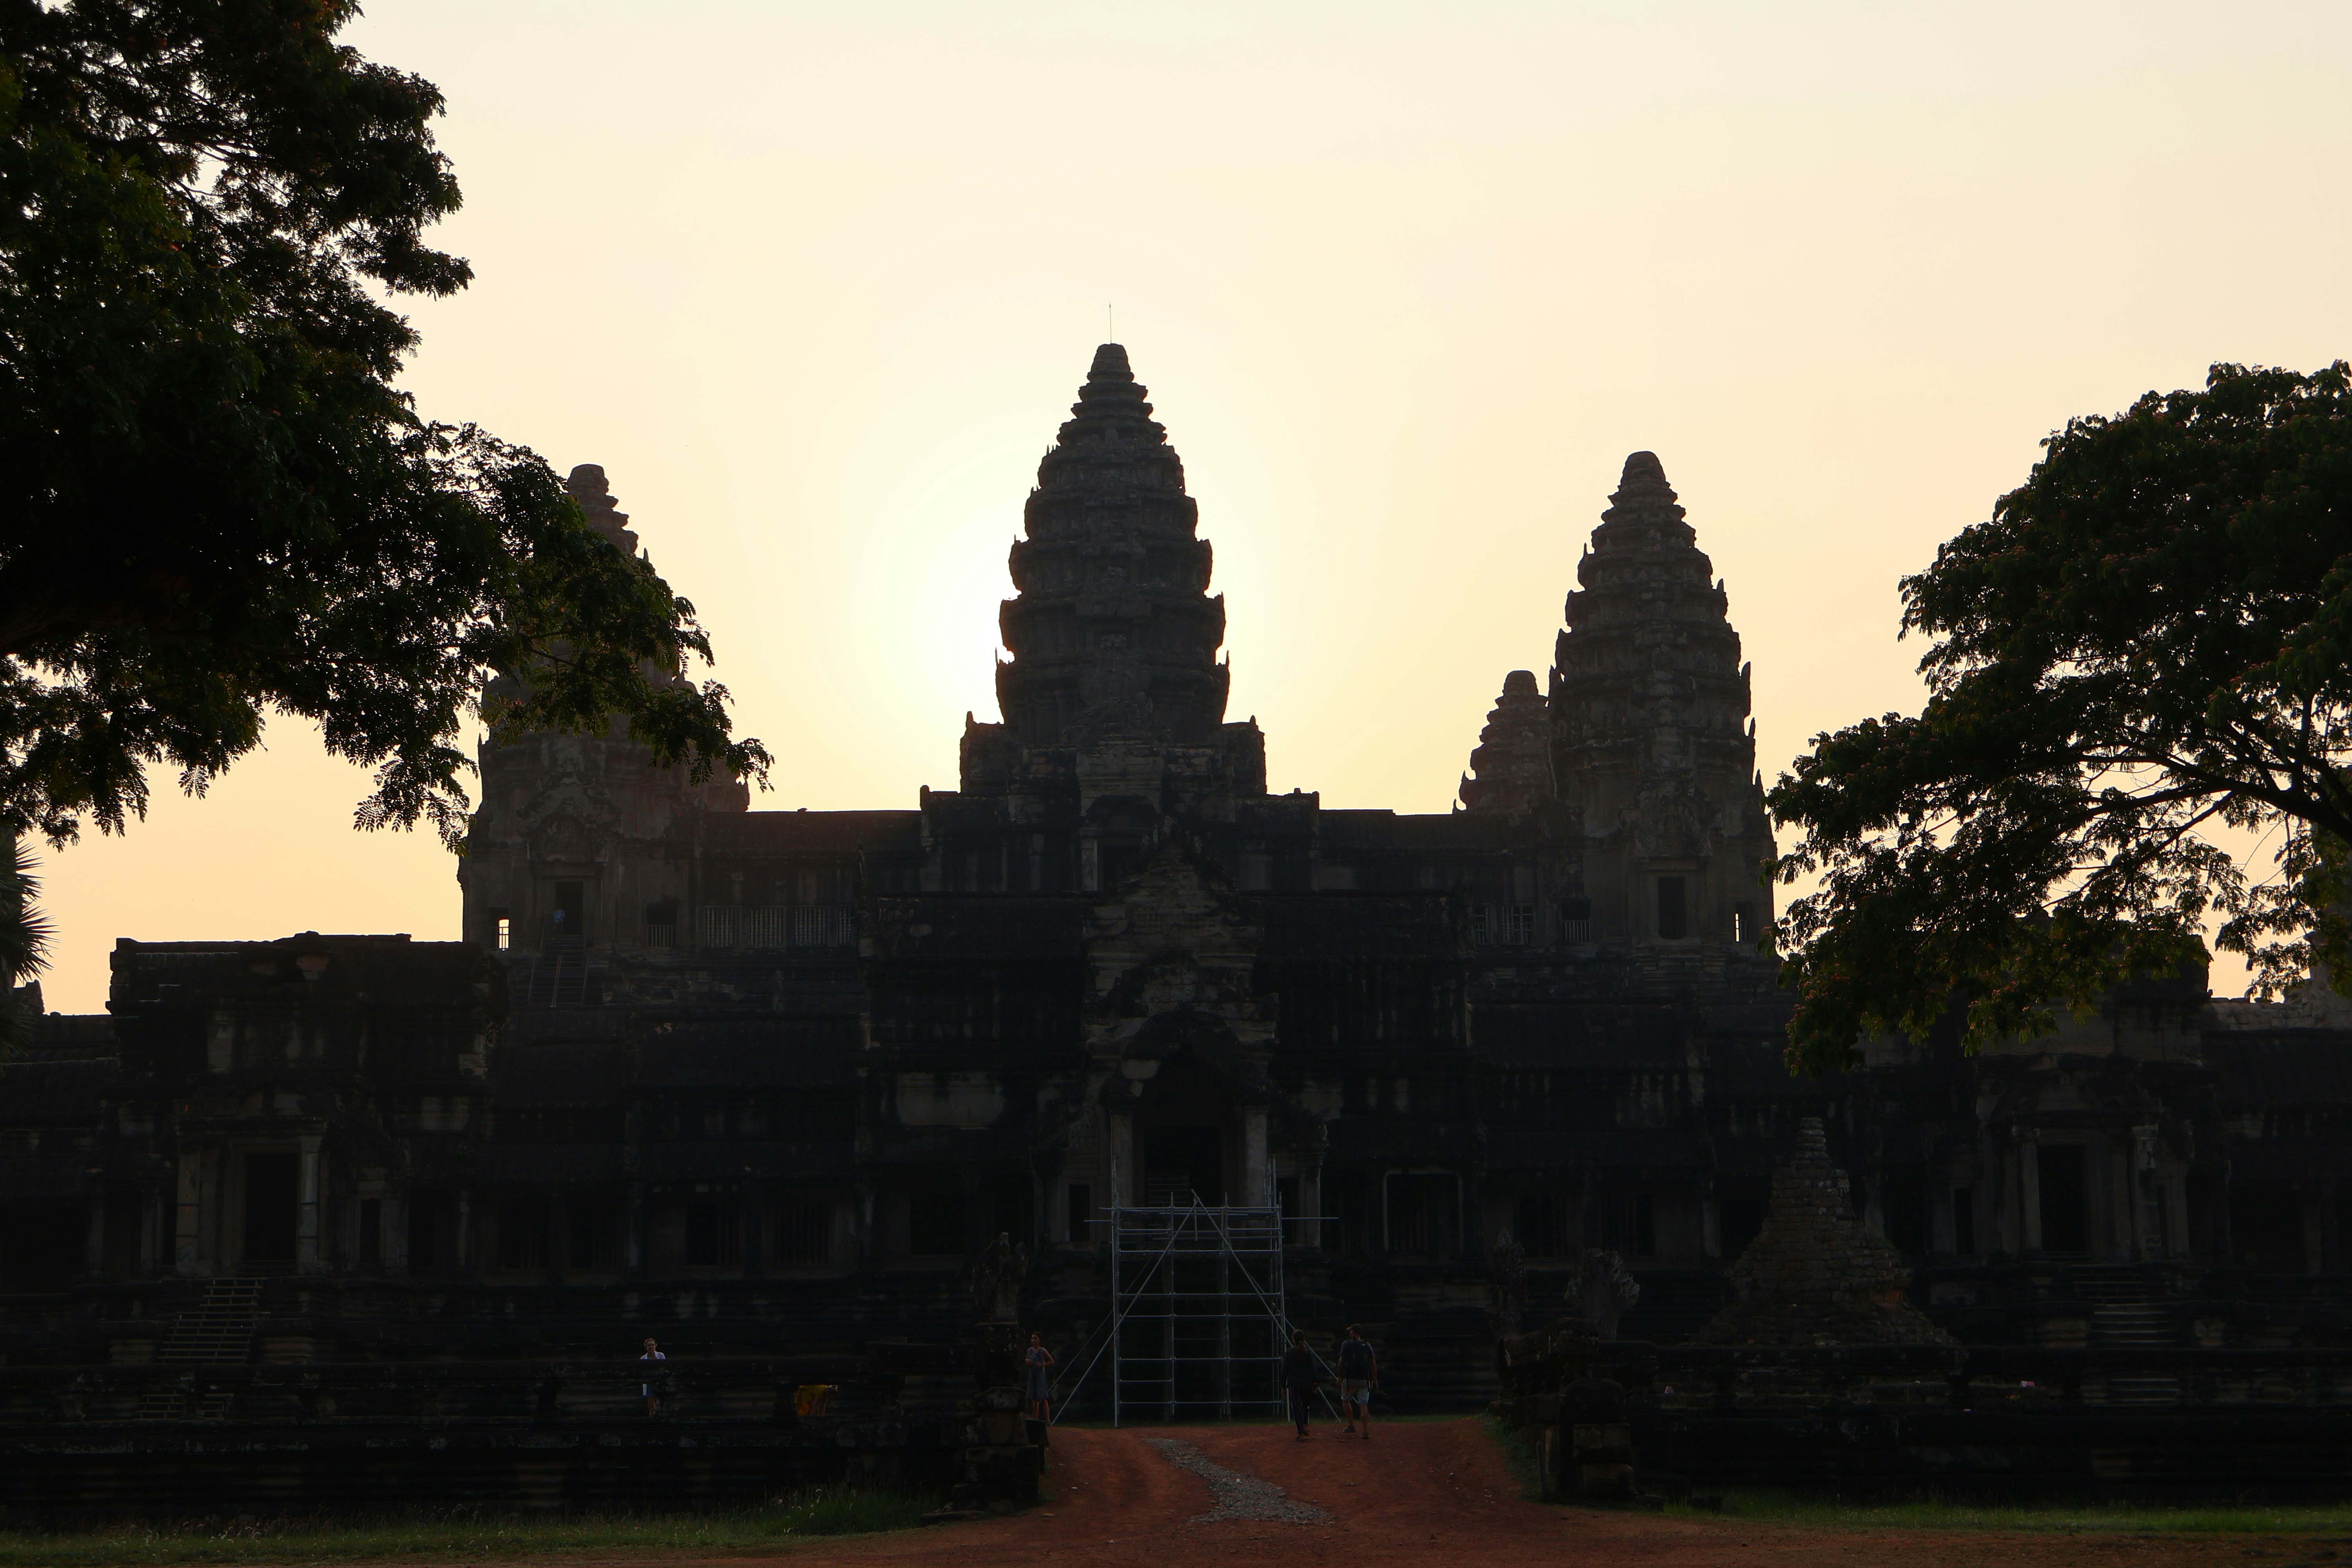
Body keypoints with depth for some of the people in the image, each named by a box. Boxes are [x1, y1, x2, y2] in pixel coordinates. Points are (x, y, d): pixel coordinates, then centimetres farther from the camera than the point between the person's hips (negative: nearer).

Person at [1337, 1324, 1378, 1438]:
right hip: (1364, 1380, 3)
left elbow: (1342, 1361, -7)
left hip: (1350, 1378, -3)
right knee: (1364, 1405, -1)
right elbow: (1373, 1364, 8)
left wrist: (1340, 1377, -2)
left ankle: (1351, 1426, 17)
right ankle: (1366, 1432, -8)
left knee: (1345, 1400, 19)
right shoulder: (1367, 1345, 9)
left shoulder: (1347, 1344, -2)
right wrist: (1375, 1380, 13)